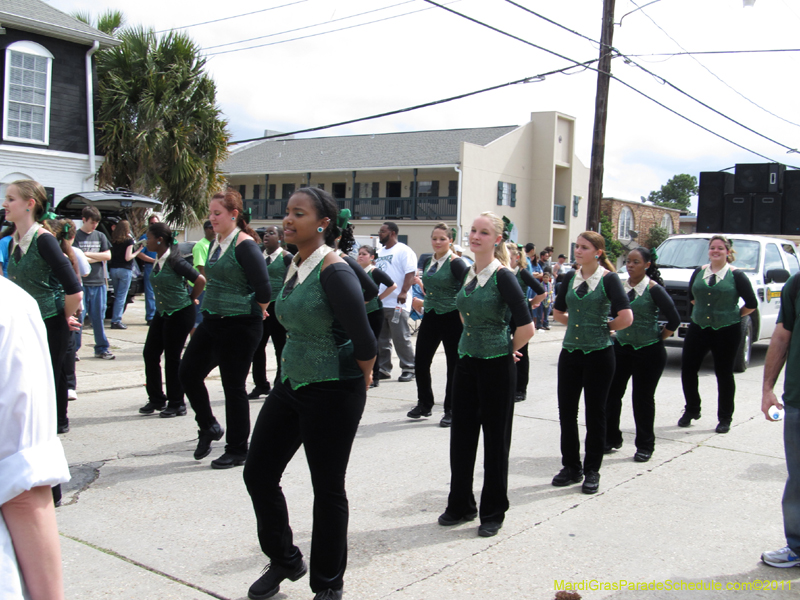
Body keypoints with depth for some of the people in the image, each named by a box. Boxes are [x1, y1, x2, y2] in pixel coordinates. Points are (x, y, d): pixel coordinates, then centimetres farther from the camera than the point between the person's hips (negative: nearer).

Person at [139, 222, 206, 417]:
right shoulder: (157, 261, 5)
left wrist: (190, 299, -6)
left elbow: (200, 280, -19)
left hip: (180, 314, -8)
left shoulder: (174, 260, -19)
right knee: (150, 354, 8)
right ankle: (156, 399, 22)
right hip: (162, 313, 8)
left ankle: (177, 404, 13)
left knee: (172, 358, -1)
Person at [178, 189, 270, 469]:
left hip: (239, 326, -8)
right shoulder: (215, 243, 10)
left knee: (234, 387, 1)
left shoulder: (244, 244, -16)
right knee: (188, 373, 8)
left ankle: (237, 451, 15)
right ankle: (209, 427, 30)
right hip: (212, 321, 8)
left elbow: (263, 286, -20)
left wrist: (257, 312, -5)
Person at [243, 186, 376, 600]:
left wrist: (361, 380, -6)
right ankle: (284, 561, 34)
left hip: (332, 394, -8)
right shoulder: (294, 267, 6)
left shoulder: (333, 271, -20)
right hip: (290, 383, 9)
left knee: (328, 489, 5)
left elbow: (364, 342, -22)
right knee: (258, 474, 12)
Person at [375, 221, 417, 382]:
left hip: (397, 303, -8)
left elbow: (410, 273, -14)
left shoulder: (404, 251, -5)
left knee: (401, 338, -5)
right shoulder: (380, 252, 20)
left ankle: (408, 369, 4)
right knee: (381, 339, 10)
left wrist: (404, 292, -26)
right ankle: (383, 369, 19)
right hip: (379, 302, 8)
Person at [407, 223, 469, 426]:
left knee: (454, 365, 3)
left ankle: (450, 410, 15)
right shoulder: (427, 262, 9)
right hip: (430, 317, 7)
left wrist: (463, 312, -16)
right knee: (420, 362, 6)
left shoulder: (456, 263, -12)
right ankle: (424, 404, 24)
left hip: (452, 318, -6)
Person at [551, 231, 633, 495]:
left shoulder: (608, 279, -8)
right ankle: (571, 467, 21)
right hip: (570, 352, 5)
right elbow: (558, 312, 21)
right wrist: (579, 324, 10)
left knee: (595, 413, 5)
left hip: (598, 353, -5)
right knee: (566, 411, 7)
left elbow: (626, 318, -17)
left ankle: (592, 471, 17)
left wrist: (603, 327, -2)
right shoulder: (570, 278, 7)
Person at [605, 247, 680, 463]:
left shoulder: (654, 289, -12)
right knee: (612, 393, 5)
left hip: (648, 351, -5)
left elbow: (674, 319, -10)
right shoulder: (621, 286, 3)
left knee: (643, 398, 3)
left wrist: (658, 338, -4)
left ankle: (645, 446, 19)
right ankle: (611, 439, 21)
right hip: (621, 347, 5)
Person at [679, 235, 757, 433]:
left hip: (726, 332, -4)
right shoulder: (699, 272, 5)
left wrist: (733, 316, 4)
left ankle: (725, 418, 17)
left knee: (724, 374, 5)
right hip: (698, 328, 4)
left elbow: (751, 304, -3)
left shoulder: (736, 275, -7)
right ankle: (691, 410, 23)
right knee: (687, 370, 3)